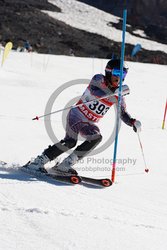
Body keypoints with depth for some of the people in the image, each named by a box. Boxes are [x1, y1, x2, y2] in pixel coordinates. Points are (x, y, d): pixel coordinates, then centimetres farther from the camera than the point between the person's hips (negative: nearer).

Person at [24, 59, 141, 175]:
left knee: (96, 138, -24)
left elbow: (123, 114, 11)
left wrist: (133, 122, -9)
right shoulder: (99, 79, -9)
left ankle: (65, 165, -21)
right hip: (77, 115, -6)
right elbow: (94, 91, -30)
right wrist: (114, 91, -41)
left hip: (90, 123, 6)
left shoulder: (118, 95, 5)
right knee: (70, 141, -25)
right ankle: (38, 162, -17)